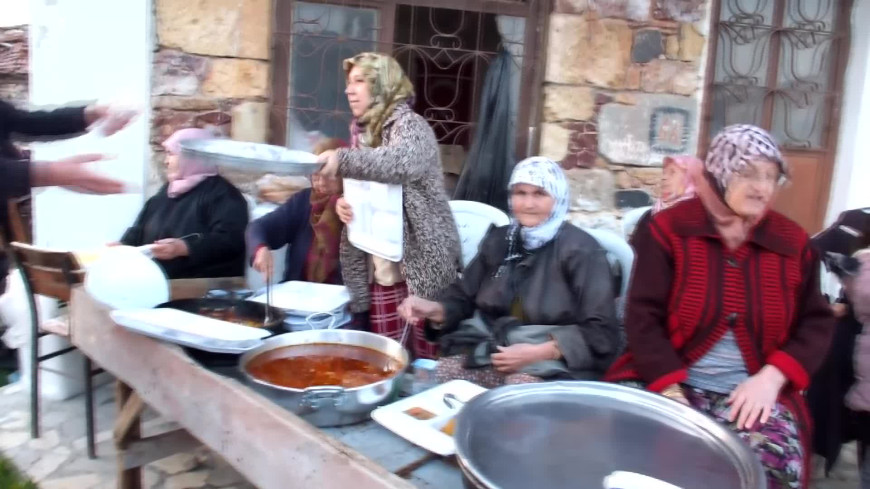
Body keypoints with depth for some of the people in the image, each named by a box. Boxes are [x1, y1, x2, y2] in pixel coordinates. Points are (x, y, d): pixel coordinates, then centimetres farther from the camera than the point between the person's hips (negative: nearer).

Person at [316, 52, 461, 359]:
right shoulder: (361, 132, 15)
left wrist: (343, 160, -30)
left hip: (420, 264, -7)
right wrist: (343, 203, 0)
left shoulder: (410, 125, -7)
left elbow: (403, 162, -30)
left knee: (427, 357, -3)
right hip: (378, 270, 7)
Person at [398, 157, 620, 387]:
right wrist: (435, 310, -14)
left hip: (561, 364, -4)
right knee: (443, 370, -21)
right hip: (500, 351, 5)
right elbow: (464, 296, 9)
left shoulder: (580, 250, -9)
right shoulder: (498, 239, 8)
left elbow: (601, 333, -13)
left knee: (519, 387, -35)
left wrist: (538, 352, -22)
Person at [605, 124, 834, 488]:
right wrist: (671, 392, -17)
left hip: (754, 392, 2)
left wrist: (771, 378, -9)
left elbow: (816, 323, 9)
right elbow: (643, 318, -6)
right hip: (667, 383, -2)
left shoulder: (793, 243, 6)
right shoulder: (667, 230, -2)